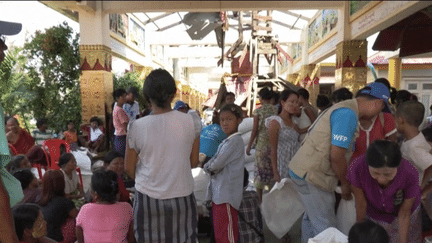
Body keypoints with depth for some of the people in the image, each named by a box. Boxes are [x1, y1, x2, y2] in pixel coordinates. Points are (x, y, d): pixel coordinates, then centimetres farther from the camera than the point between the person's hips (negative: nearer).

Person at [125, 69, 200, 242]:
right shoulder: (190, 121, -10)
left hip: (148, 198, 0)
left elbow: (129, 168, -1)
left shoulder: (138, 127, -13)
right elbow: (194, 162, 1)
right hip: (182, 197, 1)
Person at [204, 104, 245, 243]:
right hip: (218, 192, 9)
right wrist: (210, 167, -4)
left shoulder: (235, 140, -15)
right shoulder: (227, 141, 14)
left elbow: (217, 164, -20)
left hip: (226, 194, -9)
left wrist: (208, 167, 0)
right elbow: (214, 162, 16)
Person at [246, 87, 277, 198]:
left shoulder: (258, 111, -5)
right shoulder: (276, 110, 2)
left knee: (261, 168, 6)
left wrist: (249, 146, 1)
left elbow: (255, 130, -6)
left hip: (262, 143, -3)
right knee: (272, 168, 13)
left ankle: (259, 198, 13)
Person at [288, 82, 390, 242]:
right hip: (310, 175, -10)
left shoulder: (344, 109, 14)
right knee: (326, 229, 0)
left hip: (305, 170, 10)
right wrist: (345, 184, -5)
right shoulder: (348, 114, -19)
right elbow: (336, 156, -21)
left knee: (312, 219, 22)